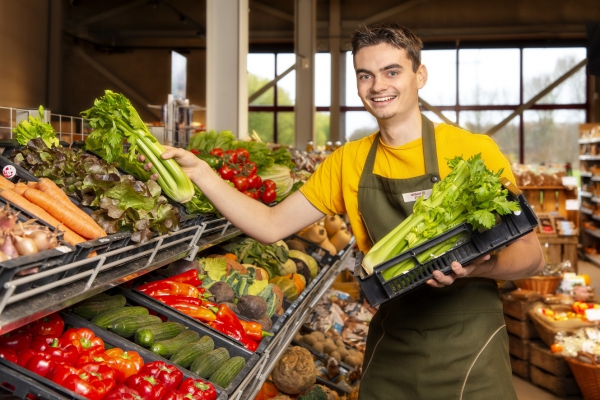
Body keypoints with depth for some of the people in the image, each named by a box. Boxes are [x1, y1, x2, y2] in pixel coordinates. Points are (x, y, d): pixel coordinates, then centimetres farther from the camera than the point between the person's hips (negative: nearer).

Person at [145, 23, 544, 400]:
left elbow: (531, 254, -7)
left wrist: (477, 267, -28)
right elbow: (271, 225, 2)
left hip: (467, 344, -3)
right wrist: (199, 170, -6)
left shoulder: (473, 150, -11)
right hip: (391, 343, 4)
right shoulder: (348, 163, 2)